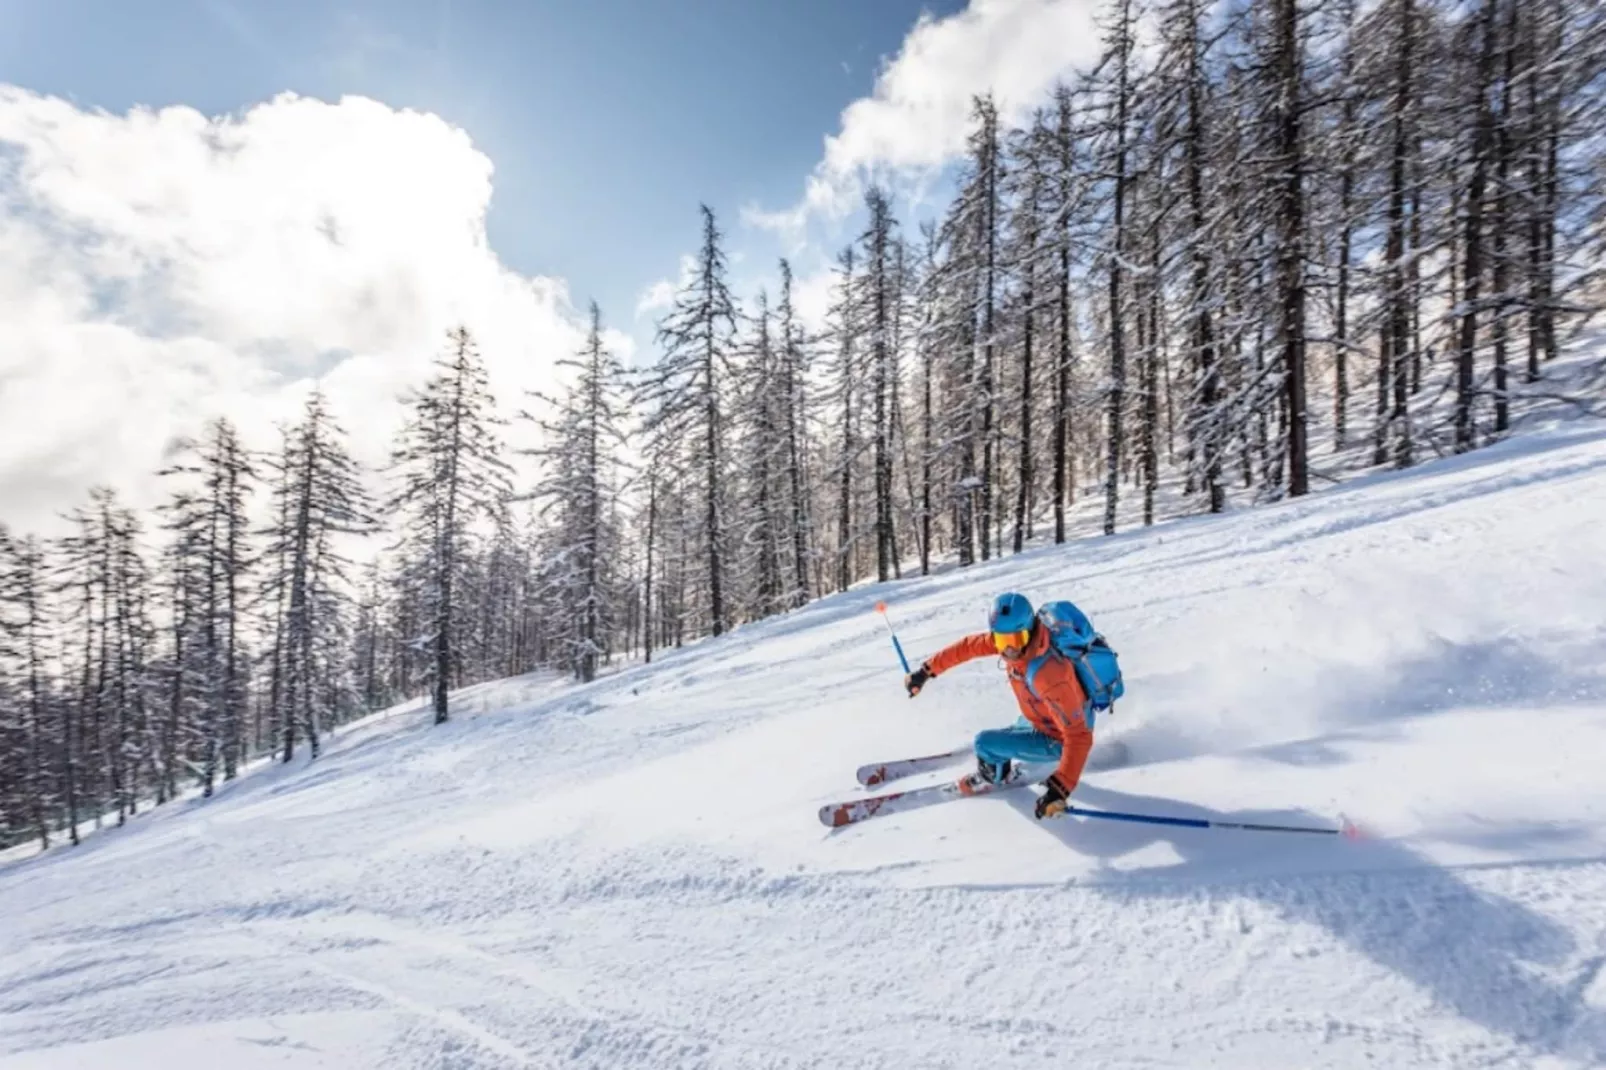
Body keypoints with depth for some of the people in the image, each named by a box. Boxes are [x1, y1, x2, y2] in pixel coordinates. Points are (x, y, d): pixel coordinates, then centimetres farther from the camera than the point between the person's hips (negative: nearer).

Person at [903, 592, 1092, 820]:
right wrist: (926, 670, -3)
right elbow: (968, 646, -7)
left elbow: (1079, 736, -38)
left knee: (984, 743, -5)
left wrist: (1061, 789, -44)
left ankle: (996, 775, 24)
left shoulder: (1049, 677, -42)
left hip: (1058, 739, -8)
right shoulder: (1010, 637, -20)